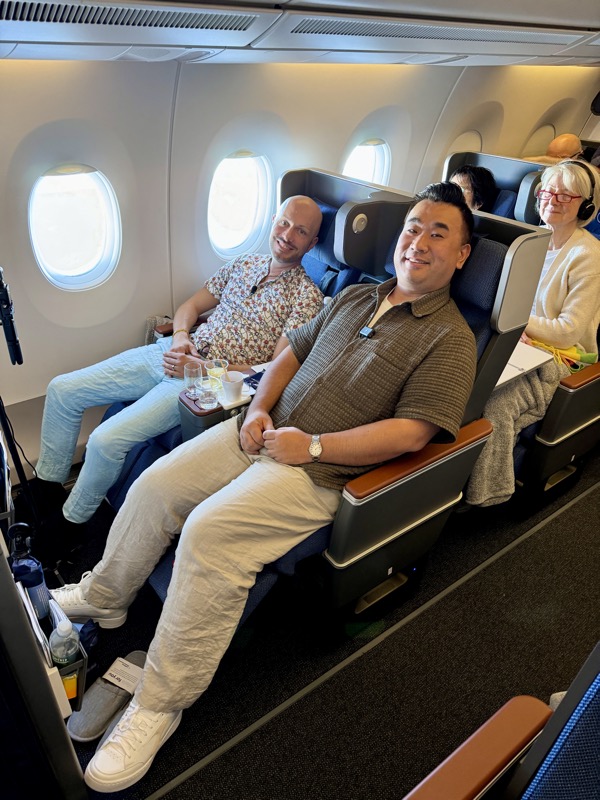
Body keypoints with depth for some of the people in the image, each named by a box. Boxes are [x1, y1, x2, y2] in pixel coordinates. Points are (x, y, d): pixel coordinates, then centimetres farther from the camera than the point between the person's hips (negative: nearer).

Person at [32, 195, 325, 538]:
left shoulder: (307, 296, -7)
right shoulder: (245, 263, 13)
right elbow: (191, 306, 18)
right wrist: (181, 336, -5)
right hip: (174, 353, 7)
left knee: (106, 440, -22)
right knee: (63, 389, 3)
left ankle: (71, 522, 7)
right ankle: (47, 486, 23)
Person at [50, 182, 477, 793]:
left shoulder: (451, 339, -5)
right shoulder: (353, 296, 17)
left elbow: (413, 432, -16)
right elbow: (291, 351, 19)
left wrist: (313, 445, -18)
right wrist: (259, 409, 0)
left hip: (320, 468, -7)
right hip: (266, 431, 7)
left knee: (210, 531, -26)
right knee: (154, 486, 0)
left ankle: (159, 704, -6)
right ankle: (104, 597, 28)